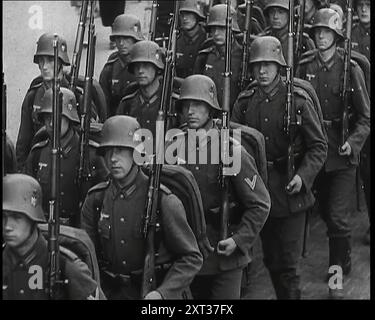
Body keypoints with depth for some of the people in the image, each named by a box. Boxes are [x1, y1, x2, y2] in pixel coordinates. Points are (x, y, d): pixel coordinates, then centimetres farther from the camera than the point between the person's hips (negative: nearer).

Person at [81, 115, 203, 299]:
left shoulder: (163, 201, -8)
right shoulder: (95, 199, 2)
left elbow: (191, 258, -6)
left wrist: (163, 292, -17)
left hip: (155, 292, -3)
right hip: (111, 293, 3)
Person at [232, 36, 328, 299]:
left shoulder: (298, 100, -7)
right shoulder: (245, 101, 4)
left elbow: (319, 146, -5)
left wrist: (303, 176, -18)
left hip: (290, 192, -4)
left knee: (289, 263, -1)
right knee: (270, 260, 15)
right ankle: (282, 295, 33)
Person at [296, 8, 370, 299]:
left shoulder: (350, 69, -6)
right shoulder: (305, 67, 1)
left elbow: (365, 117, -5)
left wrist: (353, 142, -20)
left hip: (343, 154, -4)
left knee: (337, 217, -9)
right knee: (326, 213, 16)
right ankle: (345, 261, 39)